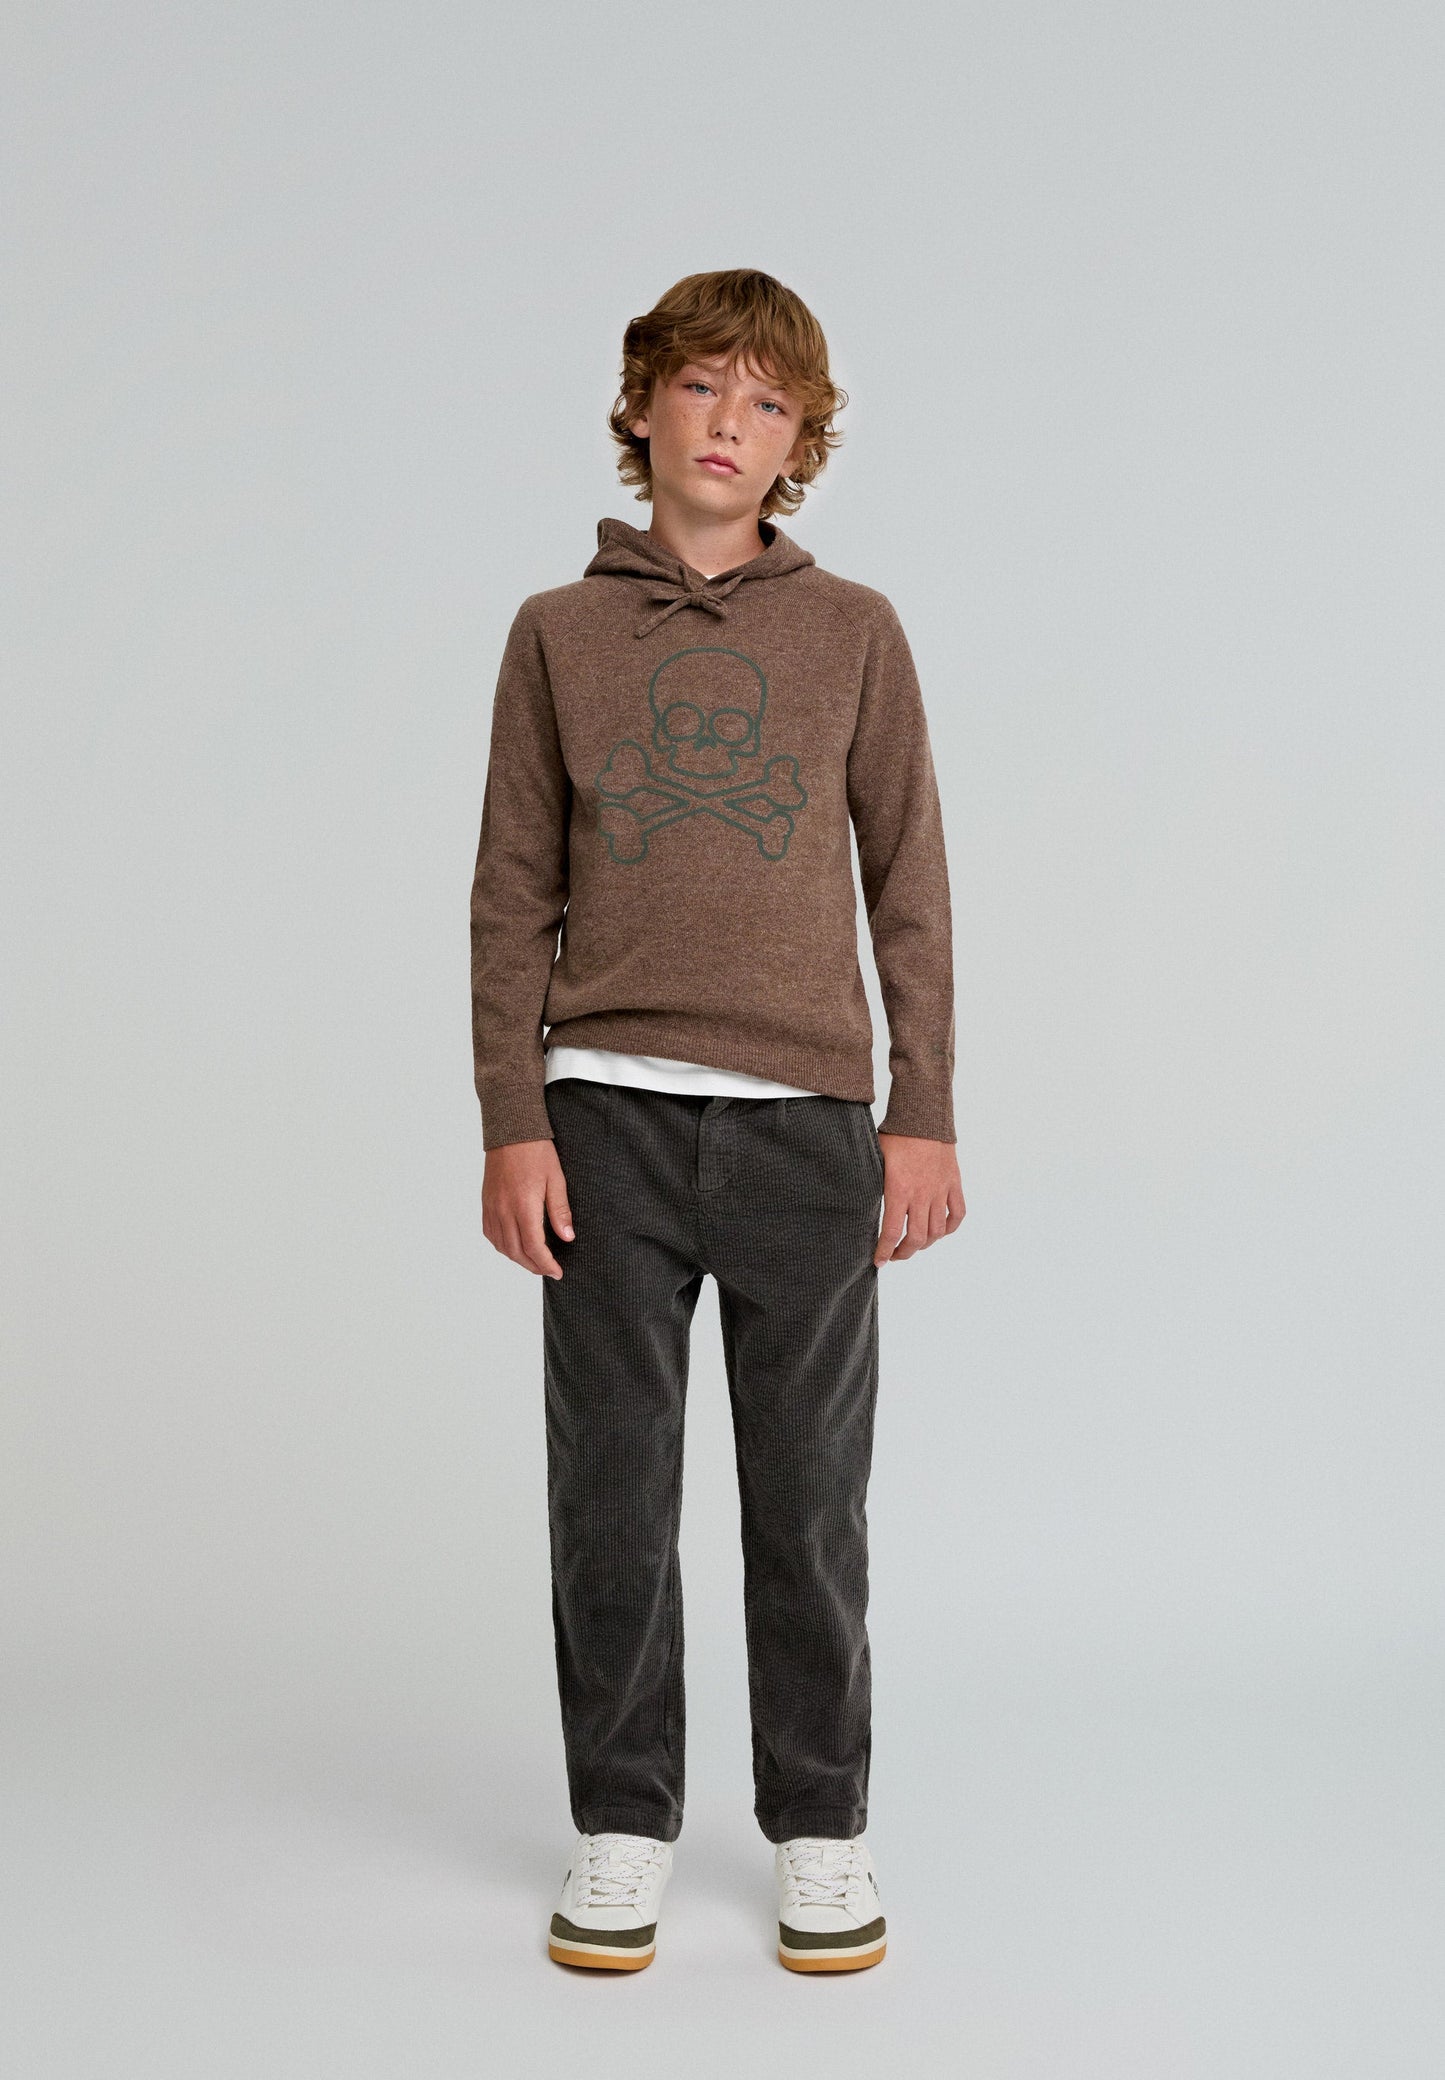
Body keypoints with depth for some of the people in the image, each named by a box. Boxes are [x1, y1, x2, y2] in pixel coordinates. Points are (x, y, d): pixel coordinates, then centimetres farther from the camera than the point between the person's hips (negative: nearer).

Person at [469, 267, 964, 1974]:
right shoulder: (559, 633, 8)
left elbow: (910, 890, 7)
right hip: (609, 1118, 1)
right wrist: (512, 1124, -2)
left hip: (807, 1121, 0)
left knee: (809, 1500, 6)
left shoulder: (855, 634, 7)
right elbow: (513, 896, 6)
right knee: (612, 1495, 6)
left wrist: (926, 1117, 0)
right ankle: (621, 1829, 21)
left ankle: (821, 1830, 21)